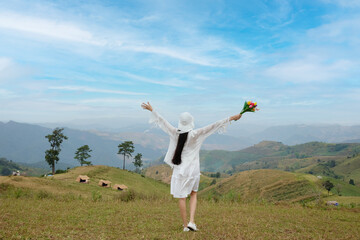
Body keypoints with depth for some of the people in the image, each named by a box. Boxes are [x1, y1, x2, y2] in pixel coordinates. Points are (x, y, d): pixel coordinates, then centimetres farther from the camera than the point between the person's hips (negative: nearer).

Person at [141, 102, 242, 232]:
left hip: (179, 169, 1)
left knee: (182, 197, 8)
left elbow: (162, 121, 5)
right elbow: (214, 126, -12)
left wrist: (151, 109, 18)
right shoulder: (196, 134, -13)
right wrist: (230, 118, -8)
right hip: (193, 170, -1)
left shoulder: (175, 133, -7)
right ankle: (191, 221, 8)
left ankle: (185, 225, 17)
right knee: (193, 194, 20)